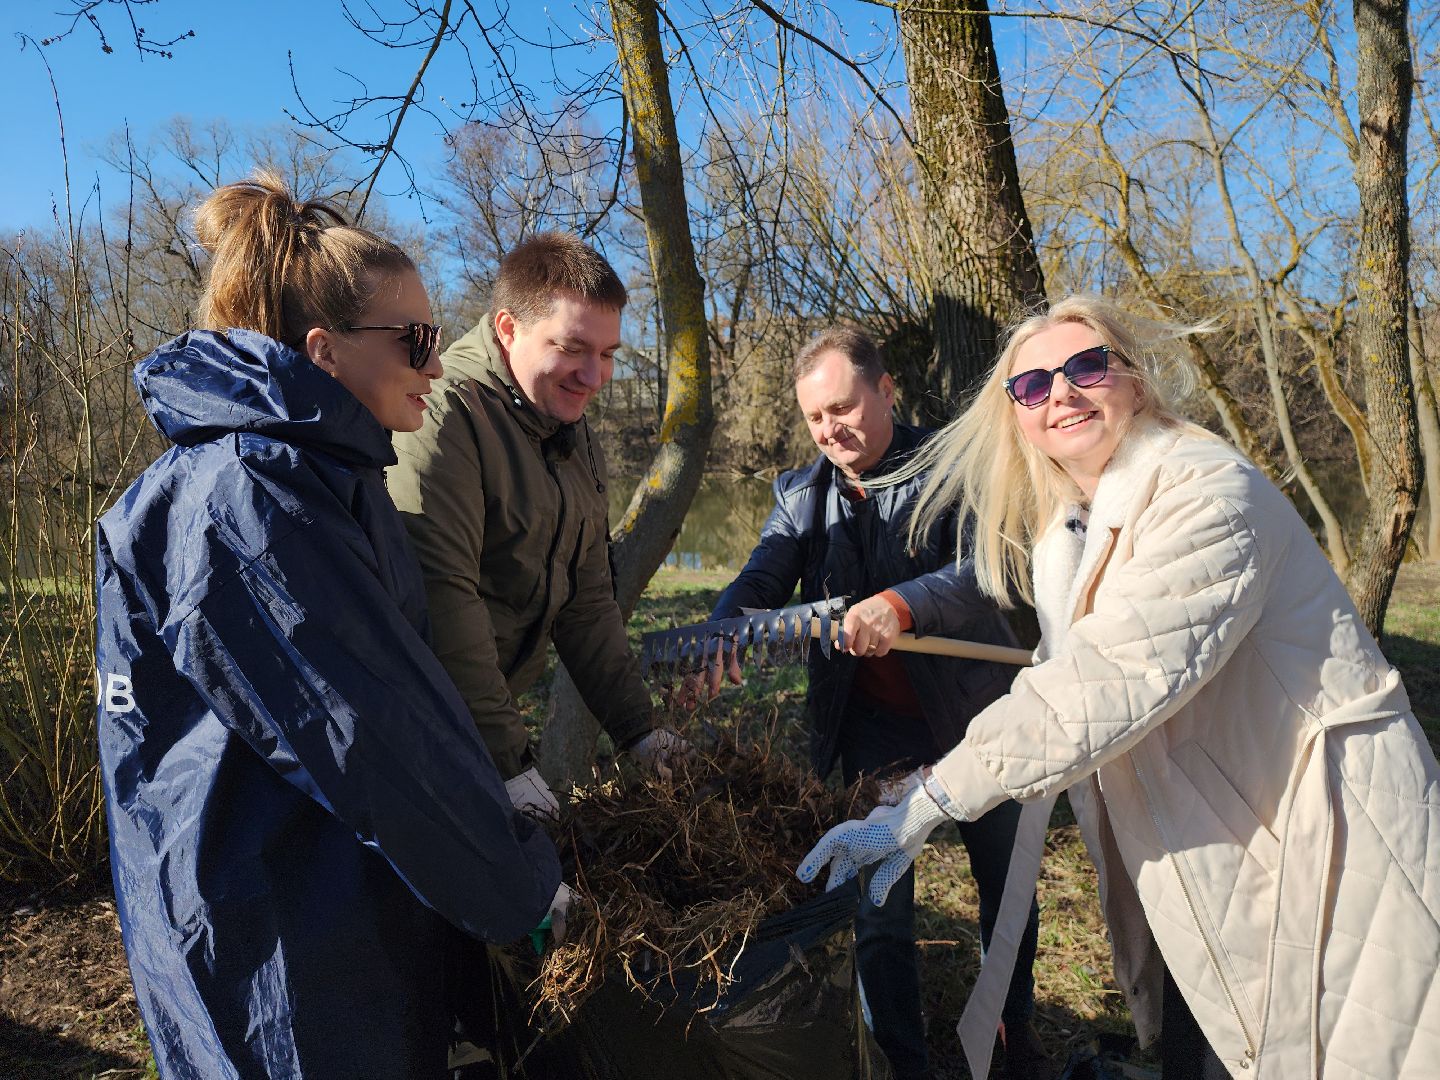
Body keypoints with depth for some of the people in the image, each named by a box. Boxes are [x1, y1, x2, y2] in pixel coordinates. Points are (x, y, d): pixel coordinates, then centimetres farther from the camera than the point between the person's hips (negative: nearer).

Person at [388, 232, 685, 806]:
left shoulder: (577, 439, 9)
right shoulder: (443, 415, -19)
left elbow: (587, 599, 12)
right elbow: (439, 599, -27)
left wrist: (639, 729, 7)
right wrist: (508, 759, -26)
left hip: (498, 710, 8)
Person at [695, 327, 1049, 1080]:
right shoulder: (800, 495, 2)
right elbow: (759, 581, -8)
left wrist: (901, 603, -41)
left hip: (976, 708, -1)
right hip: (873, 726, 2)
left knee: (1008, 890, 17)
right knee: (879, 911, 6)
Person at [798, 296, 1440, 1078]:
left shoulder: (1206, 489, -21)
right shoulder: (1063, 536, 6)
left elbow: (1115, 682, -31)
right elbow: (1063, 684, 9)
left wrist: (927, 805, -30)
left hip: (1318, 858, -7)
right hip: (1204, 863, 8)